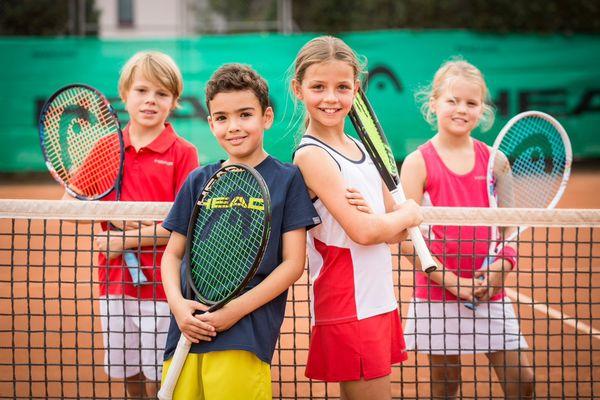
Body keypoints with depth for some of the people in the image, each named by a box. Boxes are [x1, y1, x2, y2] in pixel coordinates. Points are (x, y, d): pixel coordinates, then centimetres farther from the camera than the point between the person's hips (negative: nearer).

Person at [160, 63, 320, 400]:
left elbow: (293, 263, -1)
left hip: (247, 333, -3)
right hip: (188, 331, 3)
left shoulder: (288, 179, 3)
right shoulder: (198, 181, 13)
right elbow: (173, 254, 17)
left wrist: (236, 309, -10)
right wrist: (177, 304, -3)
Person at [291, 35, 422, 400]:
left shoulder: (361, 149, 12)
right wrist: (408, 213, -1)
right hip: (349, 310, -8)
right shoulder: (312, 155, -12)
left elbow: (398, 231, 12)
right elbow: (362, 232, -19)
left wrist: (373, 212, -11)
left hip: (380, 301, 8)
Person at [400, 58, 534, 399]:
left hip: (491, 293, 3)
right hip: (438, 293, -3)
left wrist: (503, 264, -9)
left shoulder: (493, 159, 5)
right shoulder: (419, 163, -5)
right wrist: (450, 281, -15)